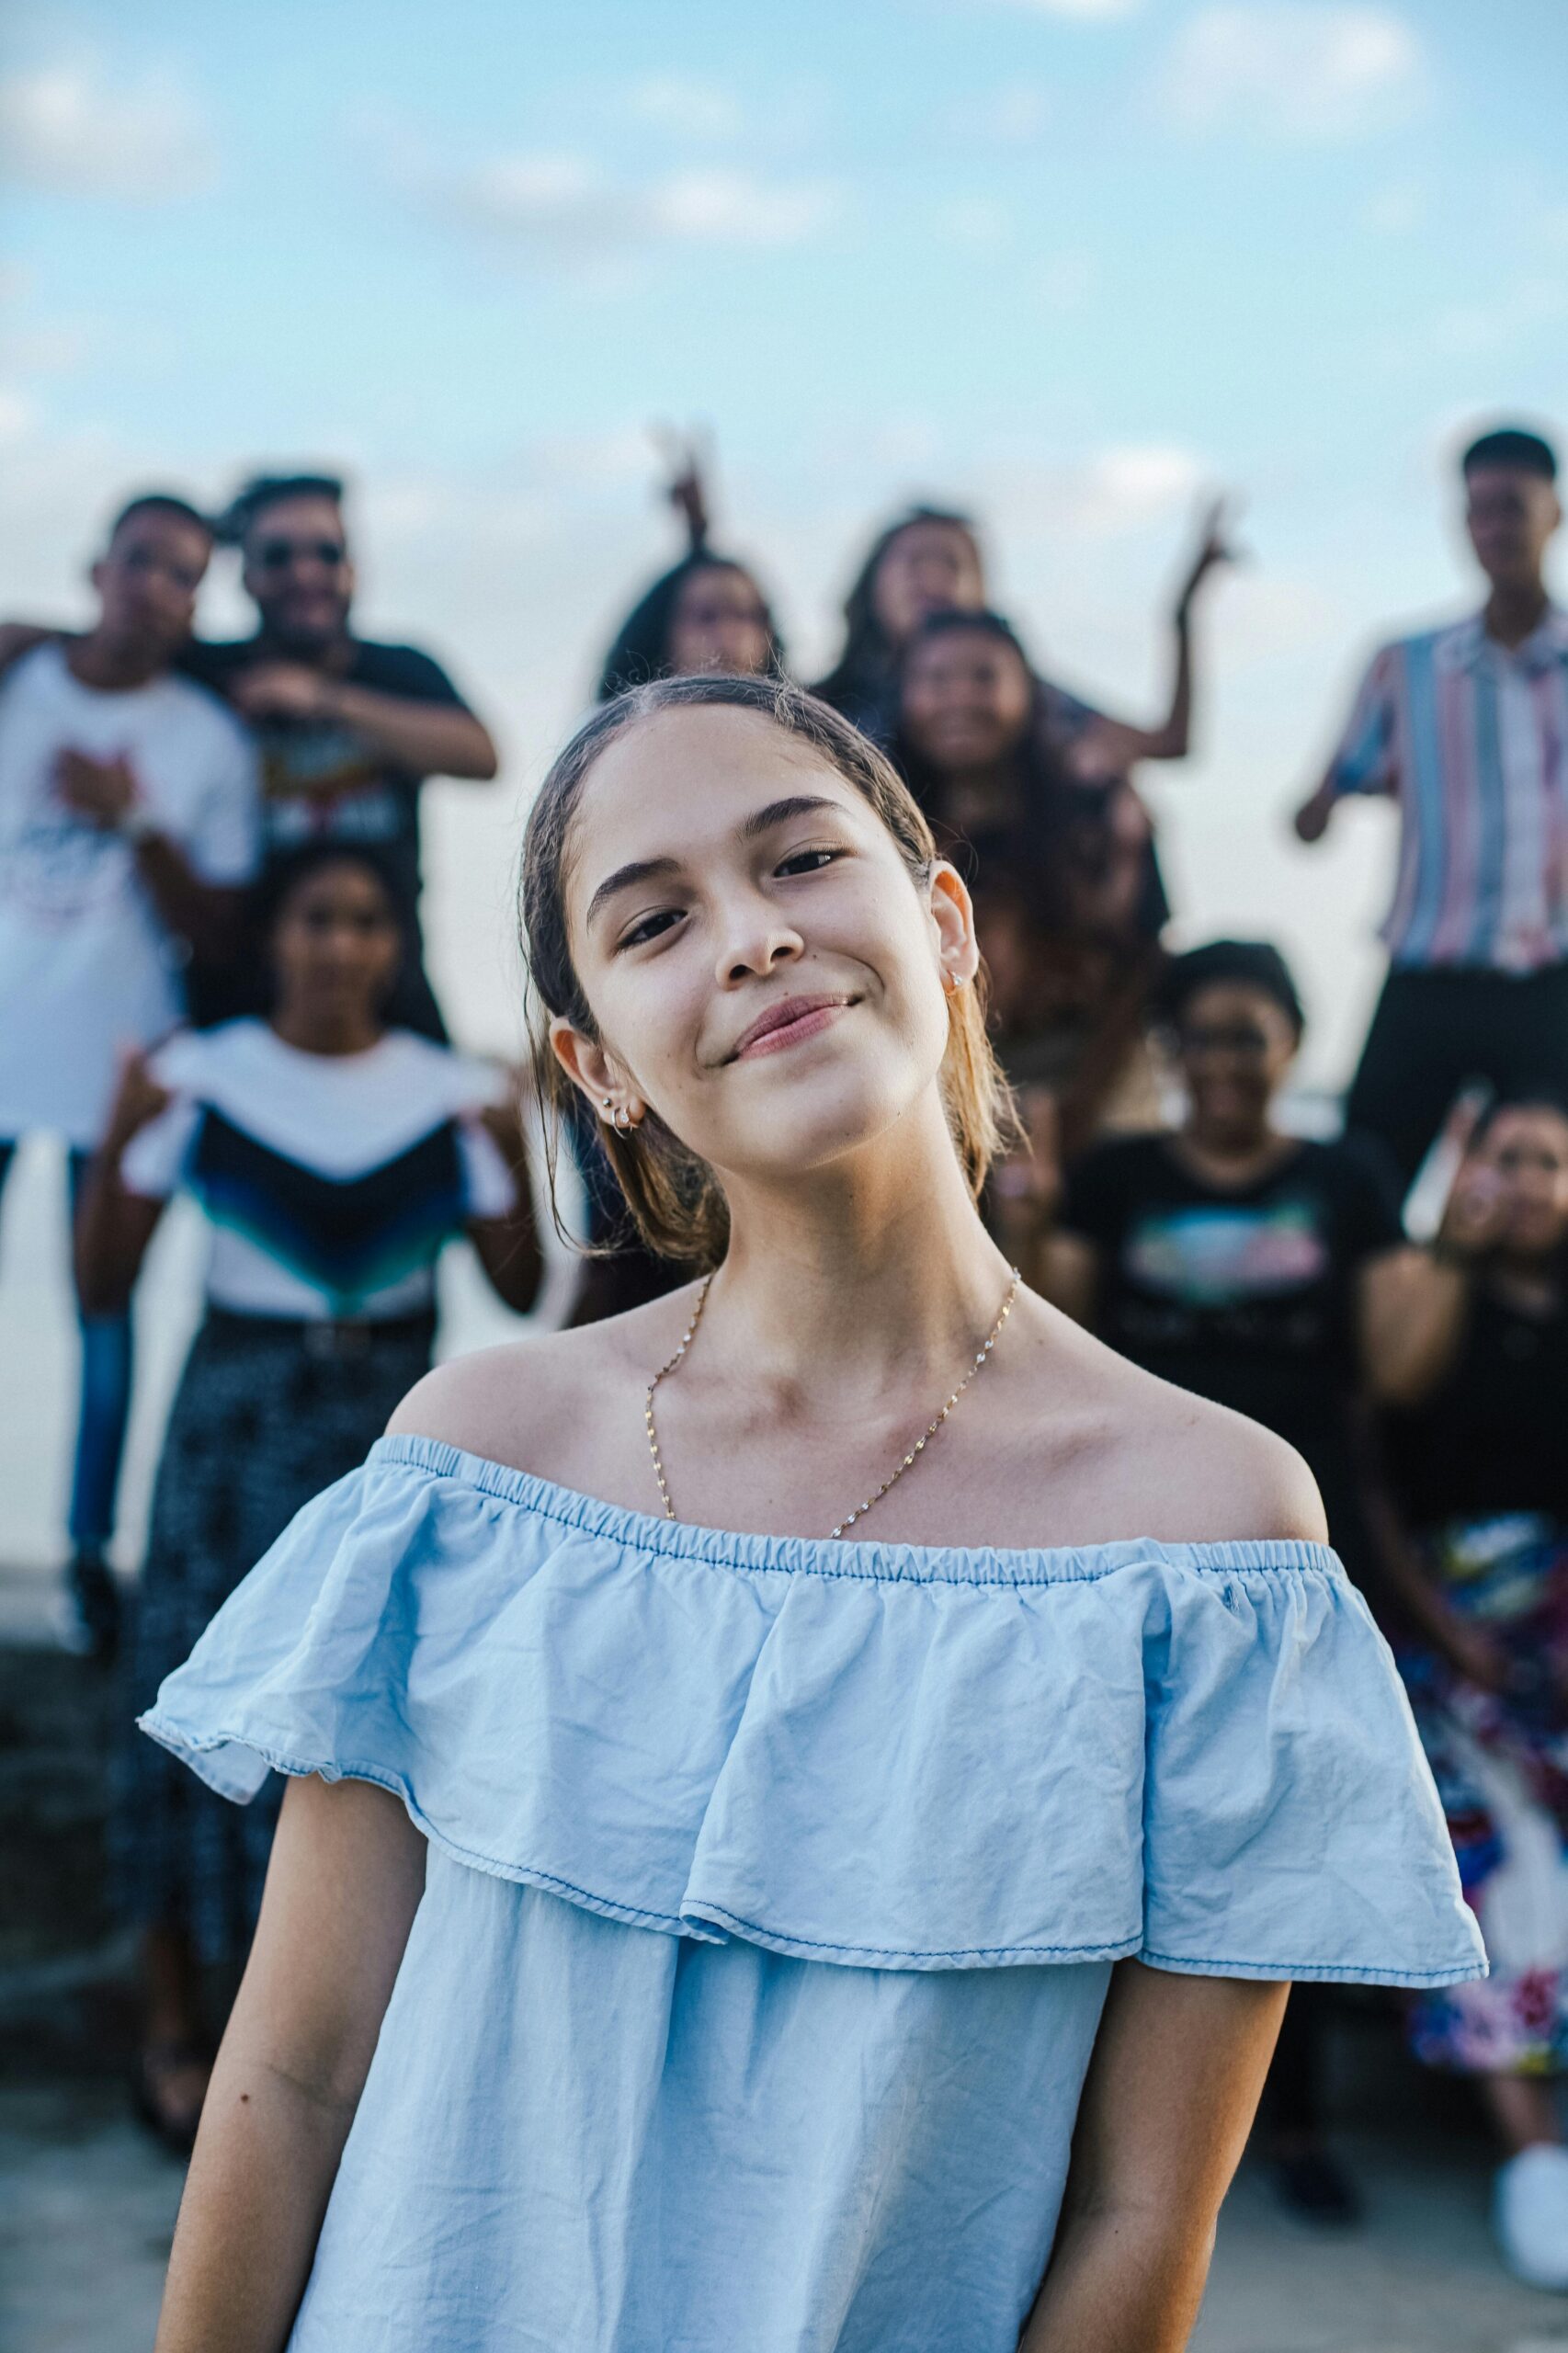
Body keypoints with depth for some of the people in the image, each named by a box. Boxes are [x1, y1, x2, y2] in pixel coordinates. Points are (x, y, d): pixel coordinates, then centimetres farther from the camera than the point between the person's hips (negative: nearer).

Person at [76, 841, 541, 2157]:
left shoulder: (453, 1094, 1)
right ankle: (175, 2022, 13)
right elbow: (104, 1286, -4)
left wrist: (512, 1158, -14)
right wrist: (121, 1143, -17)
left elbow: (521, 1292, 0)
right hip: (238, 1417, -1)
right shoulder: (199, 1078, -3)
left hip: (400, 1424, 2)